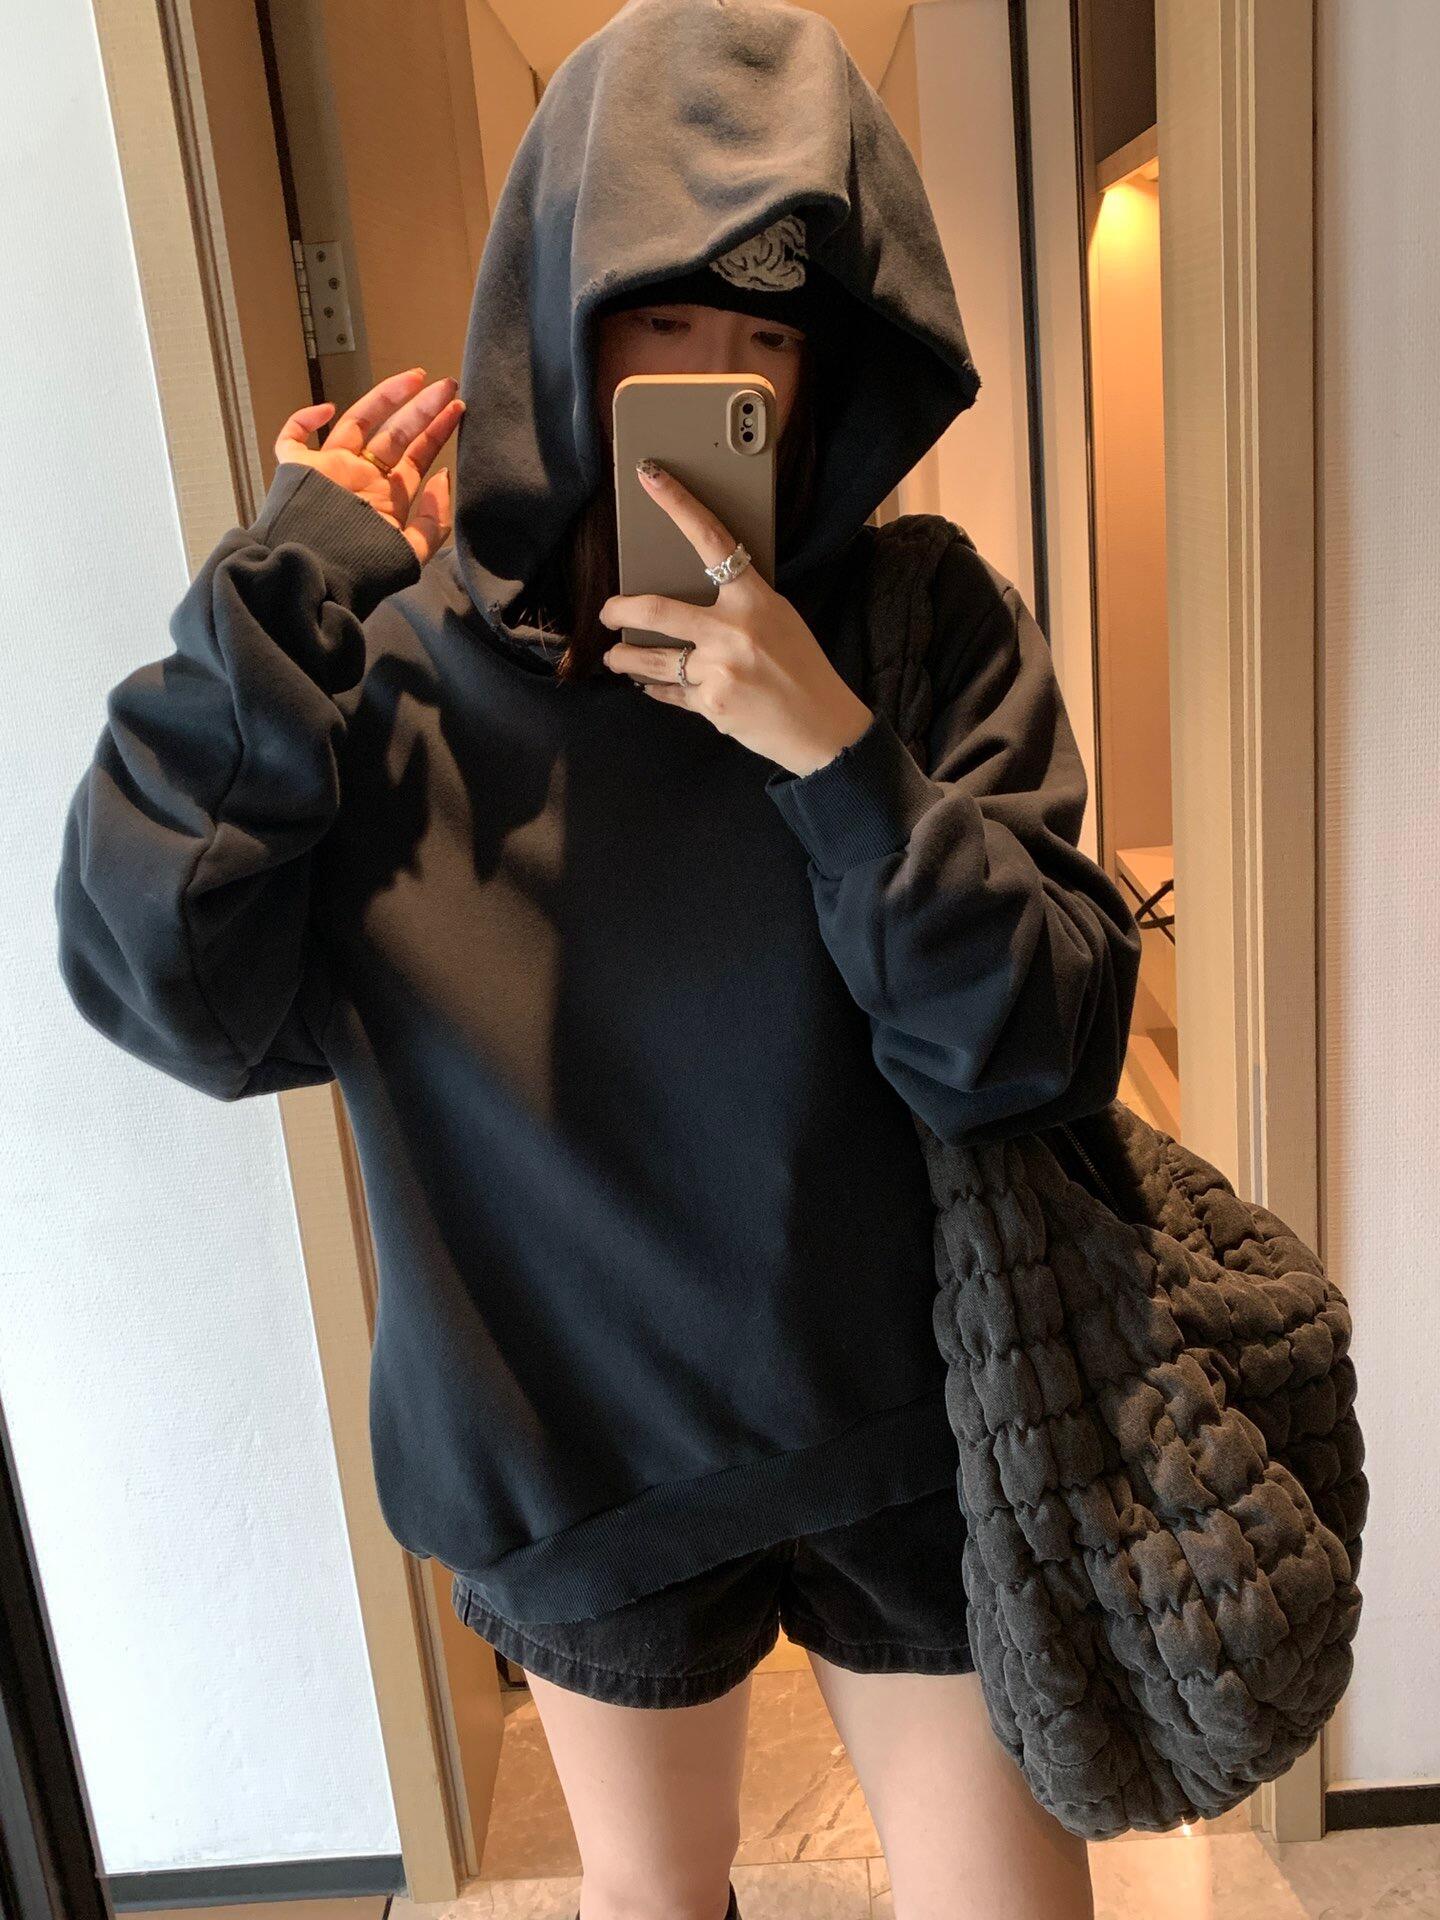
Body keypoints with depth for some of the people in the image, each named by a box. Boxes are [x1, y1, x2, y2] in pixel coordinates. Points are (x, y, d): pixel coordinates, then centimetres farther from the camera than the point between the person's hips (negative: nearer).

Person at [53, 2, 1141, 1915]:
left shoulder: (928, 621, -12)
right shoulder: (396, 647, -11)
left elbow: (1041, 1054, -17)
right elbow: (164, 985, -21)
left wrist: (838, 754, -29)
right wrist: (285, 596, -22)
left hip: (901, 1427, 0)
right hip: (583, 1445, 1)